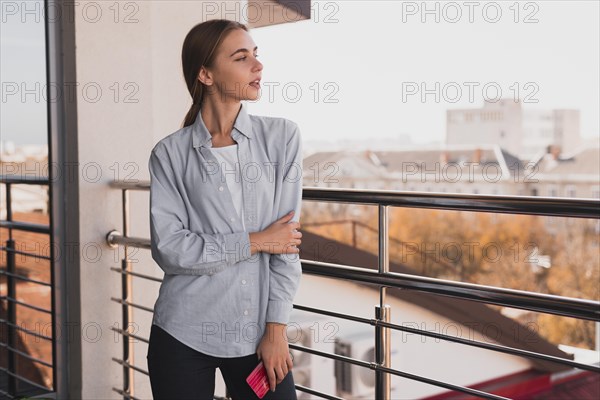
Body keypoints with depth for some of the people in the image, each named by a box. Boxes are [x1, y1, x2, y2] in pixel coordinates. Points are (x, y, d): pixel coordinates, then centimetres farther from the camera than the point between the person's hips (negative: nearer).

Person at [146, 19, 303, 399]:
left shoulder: (282, 136, 0)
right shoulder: (170, 153, -1)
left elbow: (288, 238, -3)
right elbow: (169, 248, -9)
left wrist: (277, 327, -6)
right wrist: (255, 242, -11)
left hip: (258, 334, 1)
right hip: (183, 336, 0)